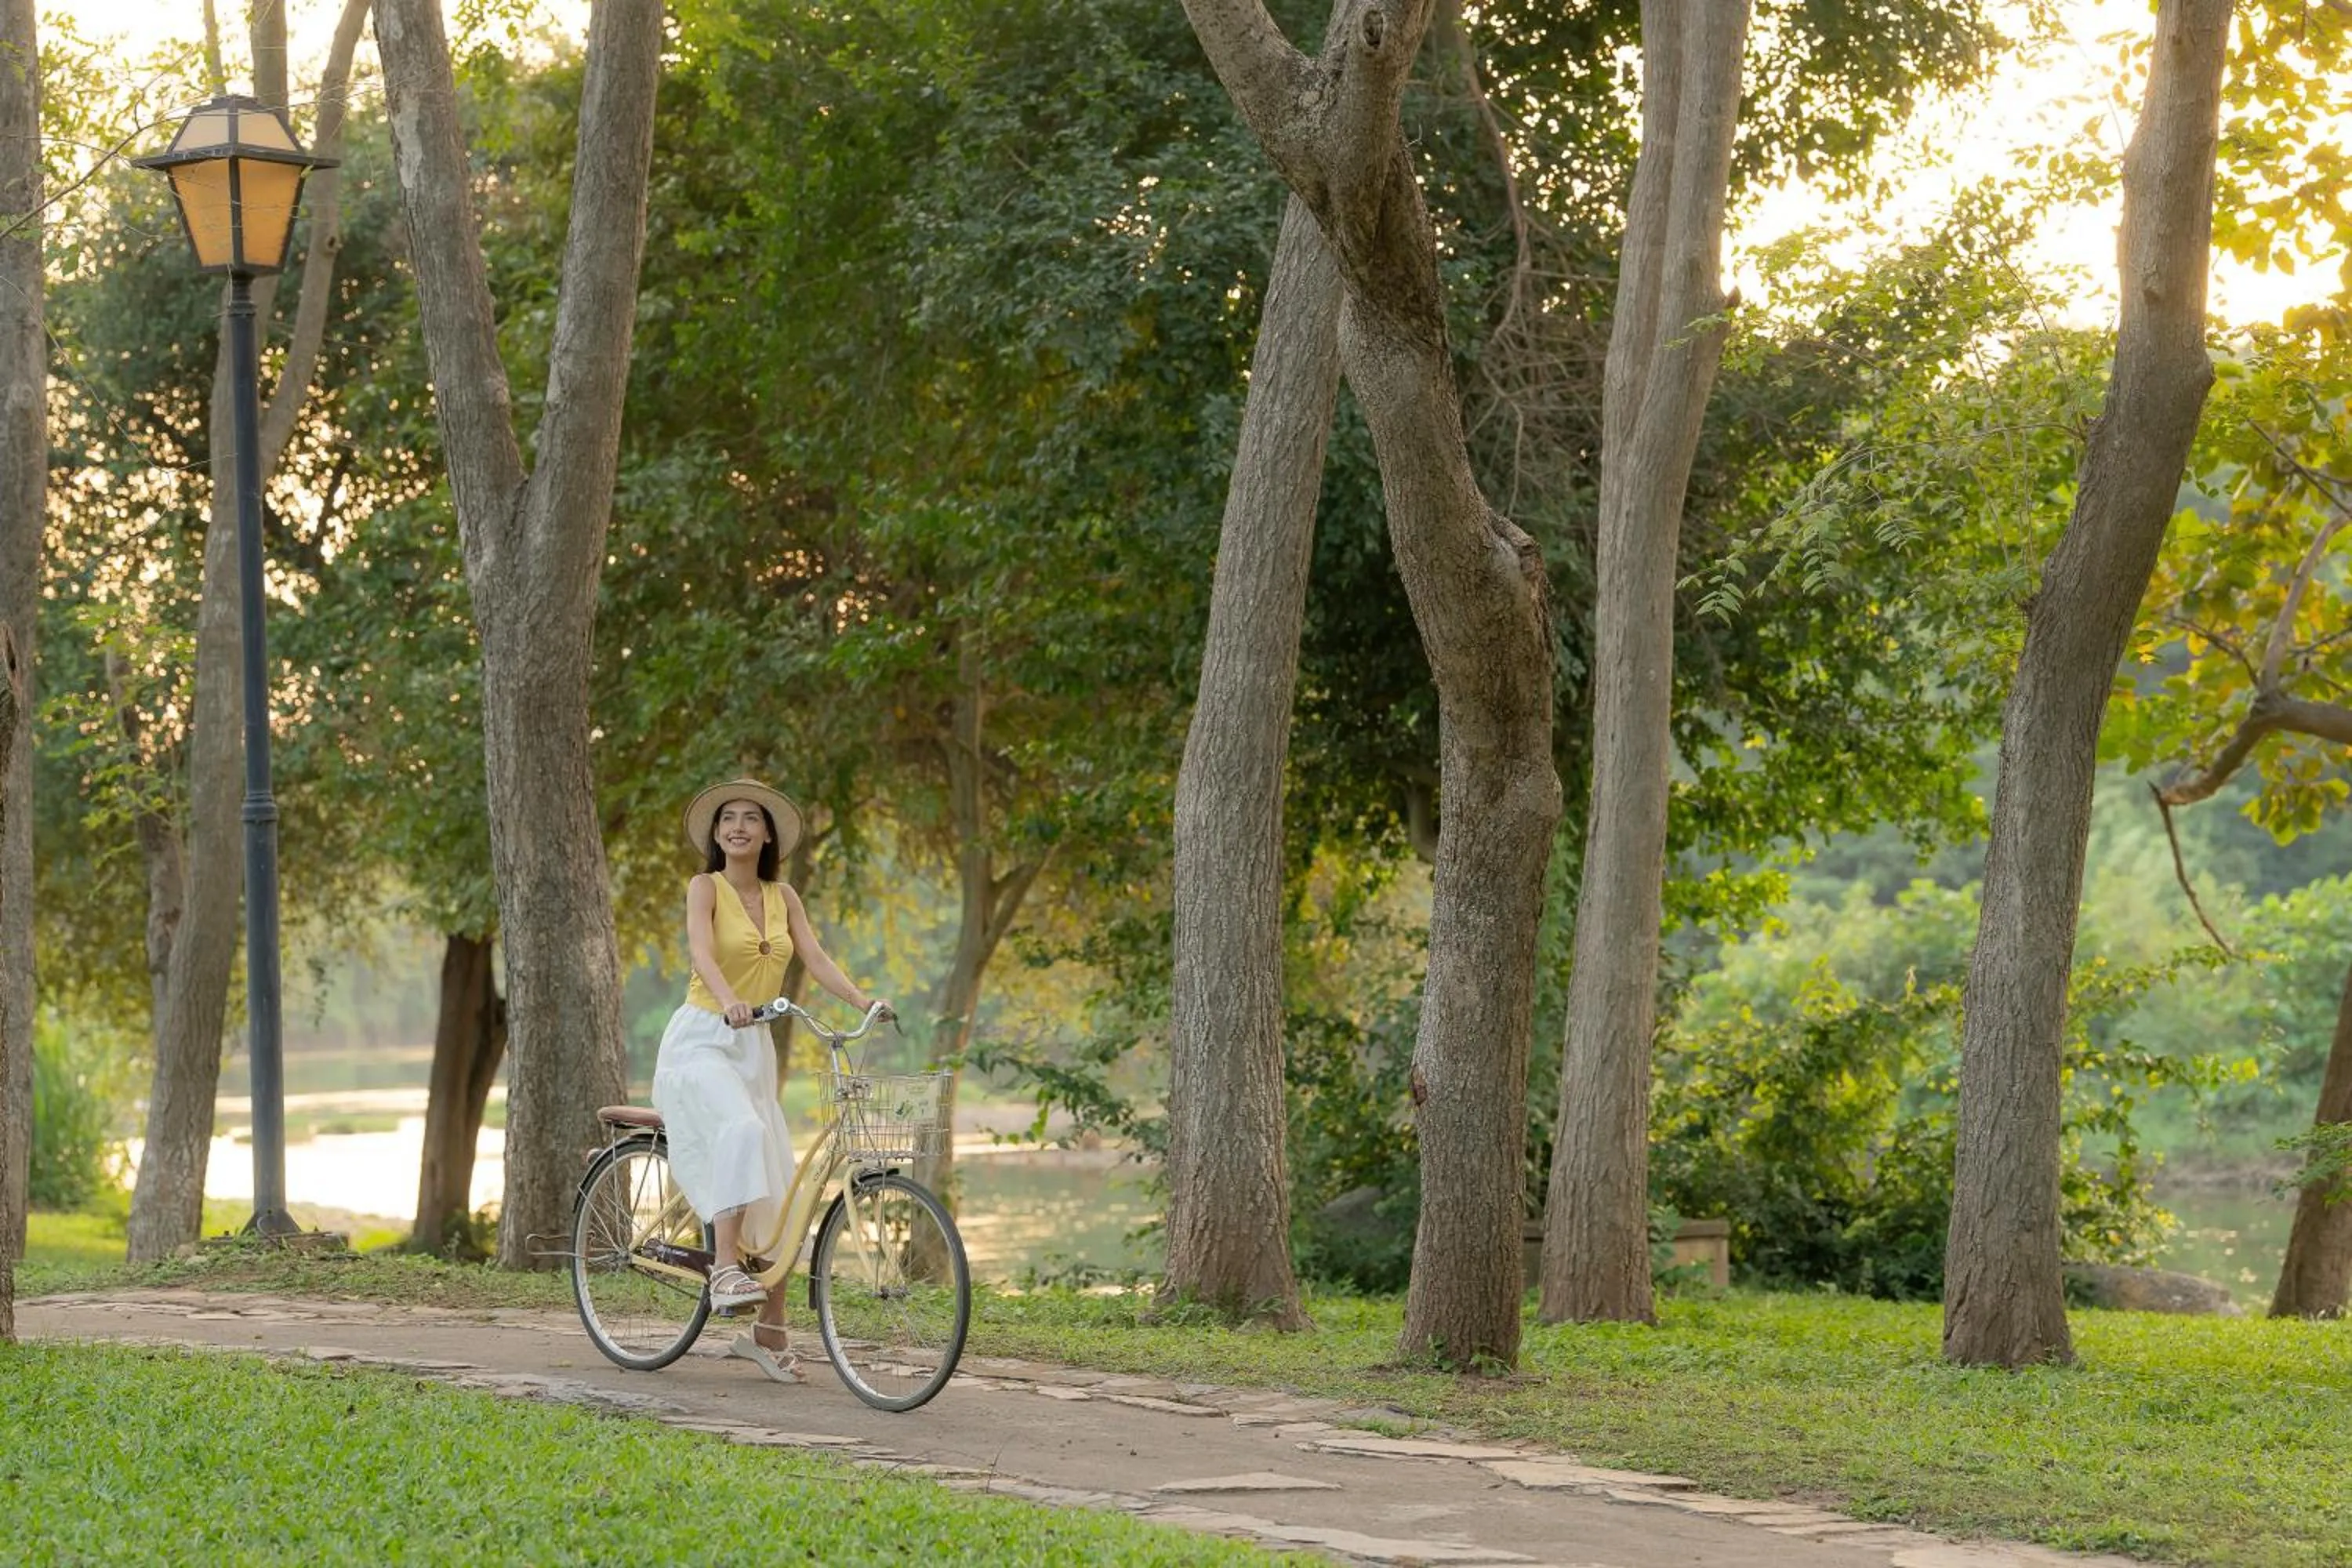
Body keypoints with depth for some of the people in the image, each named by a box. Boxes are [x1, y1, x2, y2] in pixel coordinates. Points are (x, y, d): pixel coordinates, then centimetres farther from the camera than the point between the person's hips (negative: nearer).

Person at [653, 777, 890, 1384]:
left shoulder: (782, 897, 10)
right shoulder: (705, 887, -5)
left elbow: (815, 958, -1)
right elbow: (701, 951, -23)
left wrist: (862, 1001, -19)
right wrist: (729, 1000, -42)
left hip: (753, 1046, 6)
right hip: (700, 1039, -6)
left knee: (777, 1189, 4)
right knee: (741, 1131, -35)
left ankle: (770, 1331, 10)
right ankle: (725, 1266, -35)